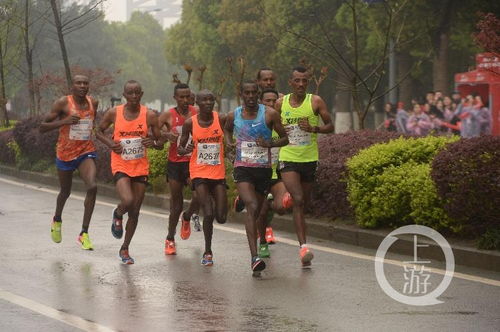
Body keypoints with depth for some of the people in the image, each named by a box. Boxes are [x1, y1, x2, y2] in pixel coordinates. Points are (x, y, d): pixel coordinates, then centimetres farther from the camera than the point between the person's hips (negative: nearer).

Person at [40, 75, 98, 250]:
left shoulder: (93, 103, 2)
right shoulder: (63, 103, -12)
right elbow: (42, 127, -14)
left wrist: (91, 129, 10)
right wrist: (64, 121, -26)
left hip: (86, 153, 2)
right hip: (65, 154, -2)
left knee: (92, 187, -22)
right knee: (65, 191, 16)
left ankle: (84, 233, -16)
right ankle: (57, 220, 50)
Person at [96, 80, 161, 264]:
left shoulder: (150, 115, -4)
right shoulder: (114, 113, -5)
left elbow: (159, 143, 3)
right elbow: (99, 131, 10)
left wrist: (153, 142, -21)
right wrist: (110, 143, -10)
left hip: (141, 167, 2)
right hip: (120, 165, -2)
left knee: (135, 211, 6)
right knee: (128, 201, -25)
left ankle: (124, 249, 23)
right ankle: (118, 215, 13)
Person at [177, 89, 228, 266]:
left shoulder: (221, 119, -3)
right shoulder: (190, 123, -4)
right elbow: (180, 147, 4)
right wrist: (185, 149, -17)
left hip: (218, 172, 2)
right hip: (199, 172, -2)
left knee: (221, 218, 0)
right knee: (208, 214, -14)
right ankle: (207, 252, 5)